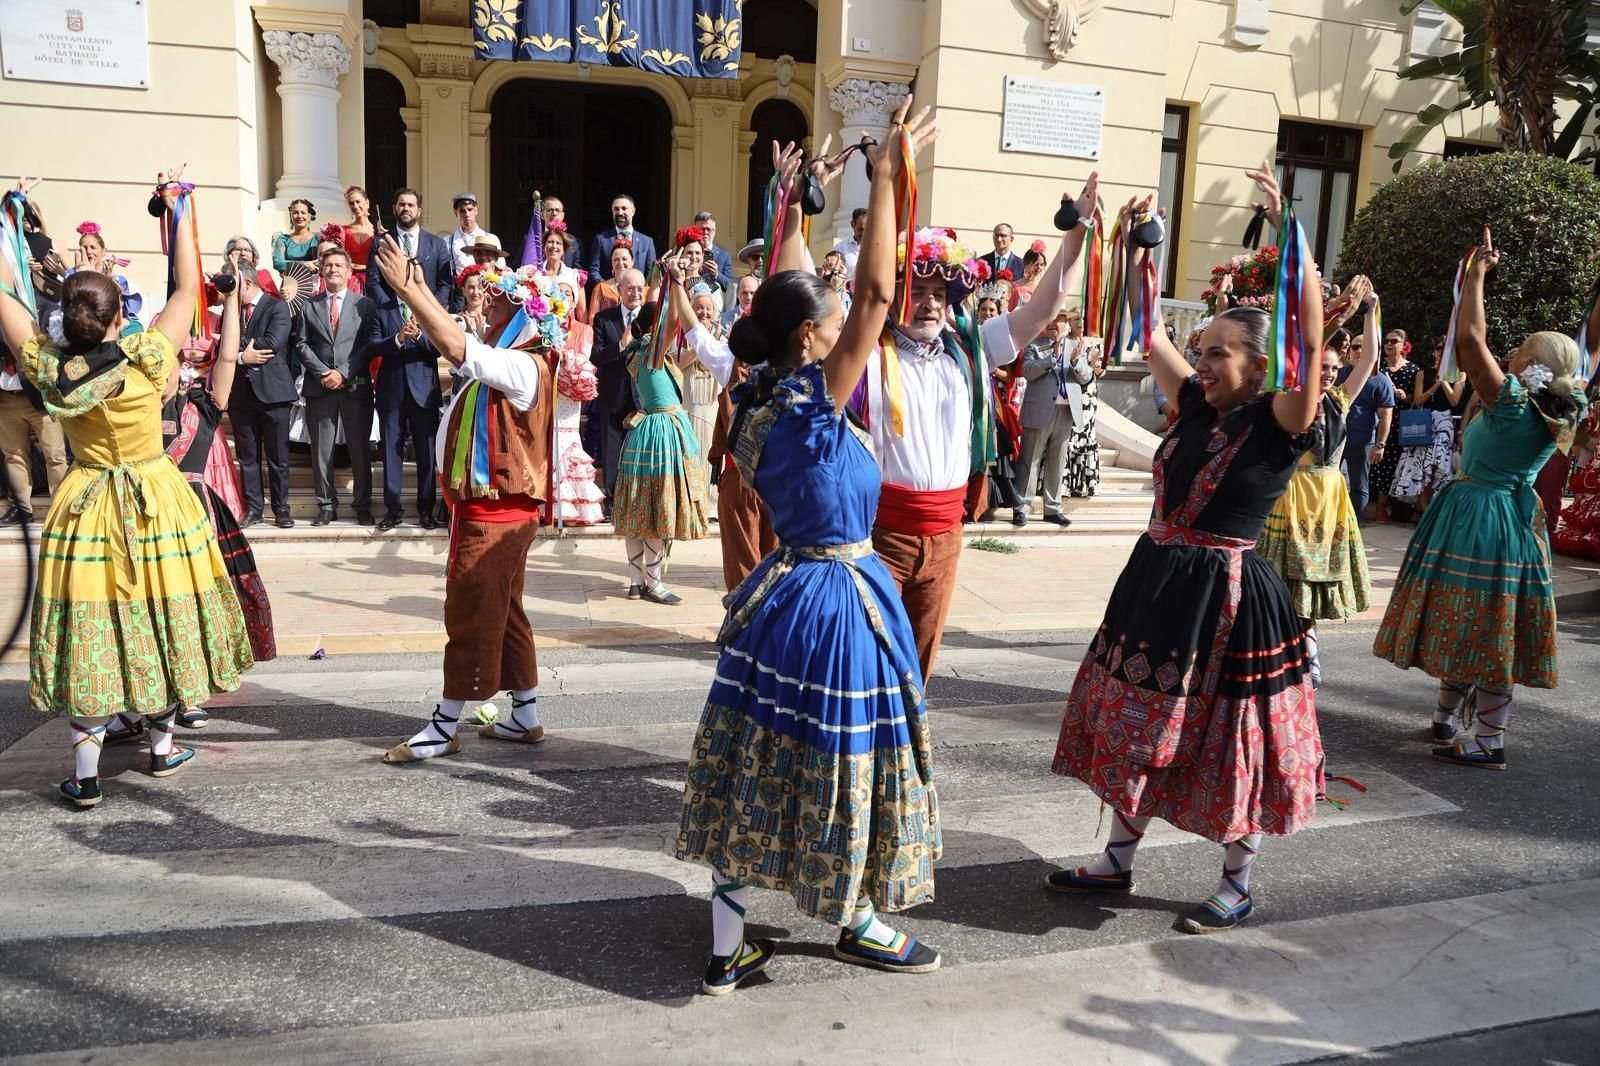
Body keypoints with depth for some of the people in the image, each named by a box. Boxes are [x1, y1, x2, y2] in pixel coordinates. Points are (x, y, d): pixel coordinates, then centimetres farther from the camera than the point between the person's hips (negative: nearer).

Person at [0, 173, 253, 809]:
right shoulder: (146, 356, -14)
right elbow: (188, 288, -2)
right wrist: (179, 216, 6)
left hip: (84, 508, 1)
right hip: (156, 504, -1)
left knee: (87, 631, 5)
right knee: (156, 615, 12)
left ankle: (85, 772, 10)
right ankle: (162, 746, 26)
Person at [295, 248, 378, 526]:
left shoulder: (364, 304, 5)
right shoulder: (310, 305, 13)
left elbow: (369, 345, -2)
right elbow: (301, 344, 8)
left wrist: (344, 373, -10)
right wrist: (323, 372, -7)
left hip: (356, 386, -2)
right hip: (319, 387, 2)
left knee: (360, 449, 2)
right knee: (321, 450, 4)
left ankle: (362, 506, 10)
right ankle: (326, 506, 11)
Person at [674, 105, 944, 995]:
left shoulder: (767, 394, 2)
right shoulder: (815, 403, -18)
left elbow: (787, 290, 15)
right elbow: (877, 292, -24)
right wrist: (887, 180, -18)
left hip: (786, 588, 8)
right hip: (840, 595, -8)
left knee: (758, 767, 11)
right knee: (843, 759, 9)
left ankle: (729, 951, 21)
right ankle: (859, 924, 31)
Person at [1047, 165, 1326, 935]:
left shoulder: (1279, 423, -12)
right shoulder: (1199, 407, 5)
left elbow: (1311, 340, -26)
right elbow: (1151, 337, 13)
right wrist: (1139, 250, 8)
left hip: (1224, 591, -7)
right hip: (1157, 577, 7)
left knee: (1226, 736, 5)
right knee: (1139, 723, 15)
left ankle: (1238, 885, 25)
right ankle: (1119, 860, 31)